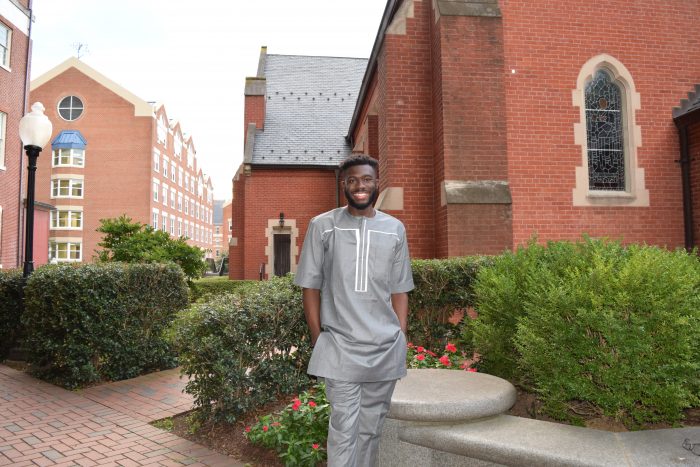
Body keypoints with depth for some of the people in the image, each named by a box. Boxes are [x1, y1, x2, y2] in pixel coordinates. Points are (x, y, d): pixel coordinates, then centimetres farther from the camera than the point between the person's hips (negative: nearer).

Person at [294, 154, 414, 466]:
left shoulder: (394, 229, 7)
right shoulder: (322, 226, 1)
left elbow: (399, 290, 10)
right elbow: (310, 286, 3)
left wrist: (401, 340, 4)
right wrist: (318, 340, -1)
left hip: (386, 347, 3)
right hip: (340, 346, -2)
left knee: (371, 428, 12)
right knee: (344, 428, -4)